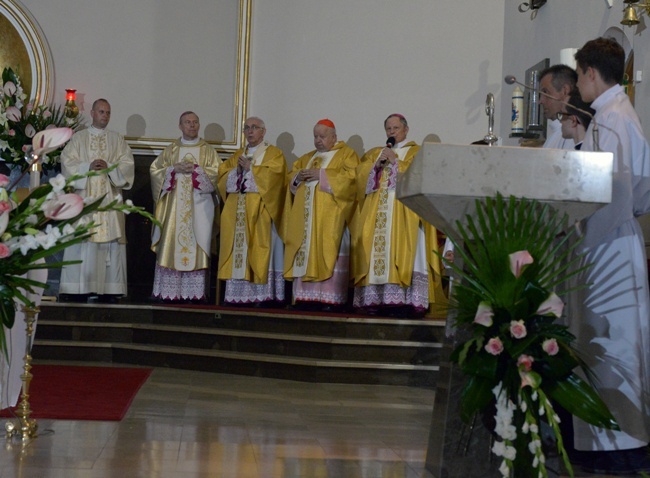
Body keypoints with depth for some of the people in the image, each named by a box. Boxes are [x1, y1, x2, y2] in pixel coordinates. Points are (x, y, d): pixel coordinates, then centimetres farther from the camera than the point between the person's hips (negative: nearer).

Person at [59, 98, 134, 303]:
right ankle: (79, 289, -5)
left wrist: (109, 167, -14)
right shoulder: (78, 138, 11)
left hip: (110, 197, 1)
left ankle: (109, 290, -3)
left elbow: (127, 164, 3)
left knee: (111, 239, -4)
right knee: (84, 239, -7)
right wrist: (88, 167, -15)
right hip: (85, 196, -1)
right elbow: (68, 162, 1)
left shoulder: (117, 139, 15)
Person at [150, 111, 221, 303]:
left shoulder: (208, 150, 10)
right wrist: (174, 169, -9)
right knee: (172, 243, -4)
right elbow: (155, 170, 6)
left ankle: (195, 292, -6)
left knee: (197, 244, -6)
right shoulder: (170, 150, 13)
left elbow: (217, 172, -1)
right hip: (174, 204, 1)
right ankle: (170, 292, -3)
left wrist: (195, 169, -12)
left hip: (199, 205, -1)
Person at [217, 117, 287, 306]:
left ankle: (261, 294, -12)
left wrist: (249, 168, -6)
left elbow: (272, 175, -11)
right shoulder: (238, 154, 22)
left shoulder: (274, 153, 6)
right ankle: (237, 294, 0)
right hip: (237, 210, 5)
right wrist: (237, 170, -5)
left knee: (259, 251, -11)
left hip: (260, 211, -5)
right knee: (237, 249, 0)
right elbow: (223, 175, 14)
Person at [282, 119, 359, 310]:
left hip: (330, 215, -6)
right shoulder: (307, 157, 25)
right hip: (306, 215, 6)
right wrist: (298, 176, -2)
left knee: (329, 254, -12)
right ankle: (306, 297, -1)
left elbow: (350, 176, -11)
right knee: (305, 253, -1)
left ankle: (330, 299, -14)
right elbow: (291, 176, 23)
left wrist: (320, 175, -14)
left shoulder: (346, 154, 5)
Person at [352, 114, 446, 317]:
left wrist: (395, 161, -7)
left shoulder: (415, 152, 11)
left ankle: (402, 300, -17)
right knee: (375, 250, -6)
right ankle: (375, 299, -7)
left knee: (400, 252, -14)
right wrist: (377, 164, -4)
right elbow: (361, 174, 11)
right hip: (377, 212, 4)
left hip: (403, 212, -4)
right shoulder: (375, 153, 23)